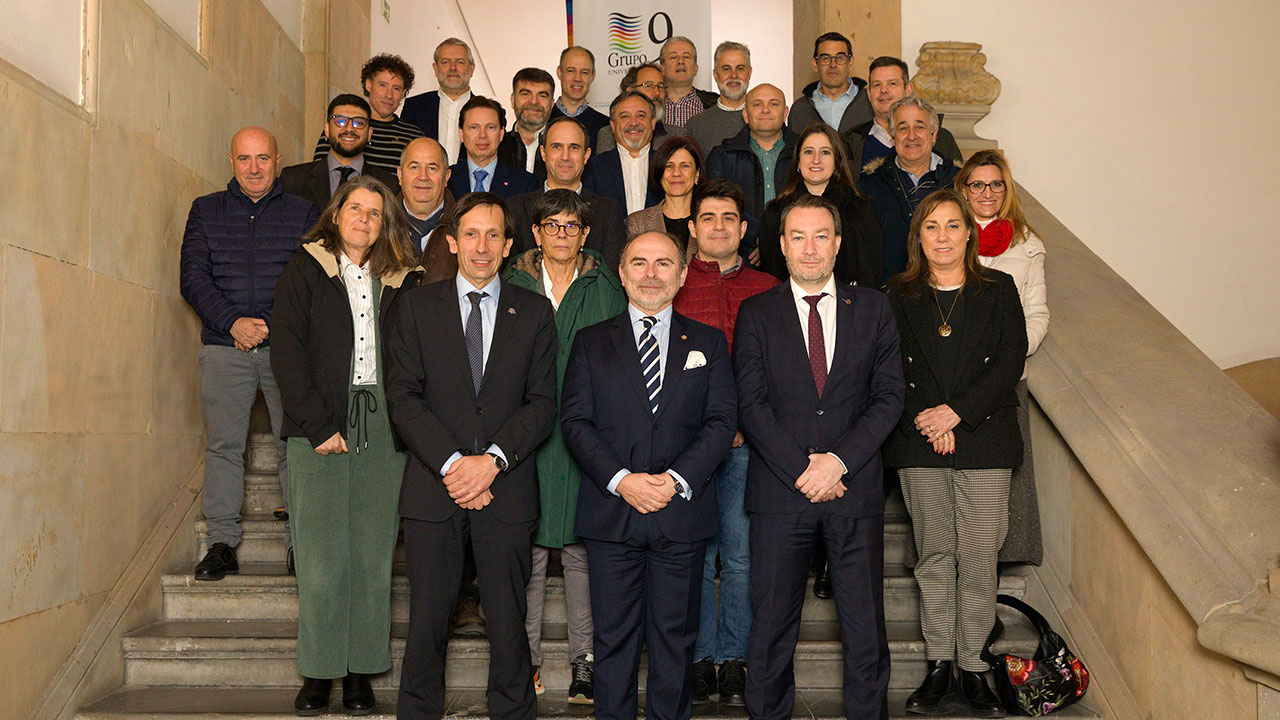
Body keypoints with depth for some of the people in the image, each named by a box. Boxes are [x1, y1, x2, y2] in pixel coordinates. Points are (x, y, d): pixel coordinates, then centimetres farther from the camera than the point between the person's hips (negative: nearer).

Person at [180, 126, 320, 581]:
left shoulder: (303, 212, 10)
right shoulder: (205, 210, 14)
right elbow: (192, 279, 5)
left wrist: (270, 327, -8)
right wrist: (232, 322, -9)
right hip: (224, 347, 1)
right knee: (223, 444, 0)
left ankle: (300, 542, 2)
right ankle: (222, 543, 8)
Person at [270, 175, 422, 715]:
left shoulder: (400, 281, 13)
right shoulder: (305, 270, 7)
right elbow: (288, 352, -1)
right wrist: (318, 425, -10)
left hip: (383, 428, 2)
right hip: (321, 426, -2)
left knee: (373, 554, 2)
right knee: (320, 557, -3)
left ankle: (361, 671, 10)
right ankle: (318, 671, 8)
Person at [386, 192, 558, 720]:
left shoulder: (534, 313, 7)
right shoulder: (419, 306, 7)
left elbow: (542, 404, 2)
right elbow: (403, 398, 0)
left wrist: (492, 459, -12)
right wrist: (451, 464, -11)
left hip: (507, 489, 0)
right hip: (433, 486, 0)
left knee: (508, 622, 5)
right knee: (427, 621, 5)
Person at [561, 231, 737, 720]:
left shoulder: (708, 343, 10)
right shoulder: (591, 342, 9)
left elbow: (722, 420, 1)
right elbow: (574, 420, 1)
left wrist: (678, 478, -13)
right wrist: (621, 480, -13)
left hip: (682, 513, 0)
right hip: (610, 512, 0)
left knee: (675, 637, 8)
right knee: (613, 637, 5)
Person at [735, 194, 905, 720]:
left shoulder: (872, 308, 9)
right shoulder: (755, 313, 6)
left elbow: (889, 396, 3)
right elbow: (750, 403, -2)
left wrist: (840, 460, -10)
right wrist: (800, 468, -12)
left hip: (856, 487, 1)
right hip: (780, 489, -1)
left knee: (865, 625, 5)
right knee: (771, 622, 5)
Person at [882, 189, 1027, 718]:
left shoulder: (998, 290, 8)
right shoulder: (900, 296, 10)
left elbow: (1011, 362, -1)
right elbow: (891, 372, 4)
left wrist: (957, 411, -11)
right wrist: (927, 424, -10)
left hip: (983, 441, 0)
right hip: (918, 444, 1)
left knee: (979, 558, -2)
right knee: (933, 555, 5)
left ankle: (973, 667, 10)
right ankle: (939, 664, 14)